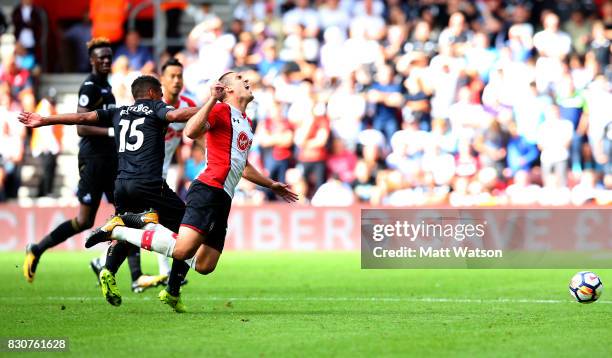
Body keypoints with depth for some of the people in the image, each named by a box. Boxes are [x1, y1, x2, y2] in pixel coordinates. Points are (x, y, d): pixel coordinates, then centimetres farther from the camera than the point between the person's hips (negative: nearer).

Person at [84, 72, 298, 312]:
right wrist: (212, 100, -24)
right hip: (209, 191, -9)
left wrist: (271, 185, 47)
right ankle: (116, 230, -11)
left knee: (204, 266, -2)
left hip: (222, 201, 9)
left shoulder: (246, 122, 26)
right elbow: (190, 132, -22)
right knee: (182, 250, -23)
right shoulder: (221, 111, -3)